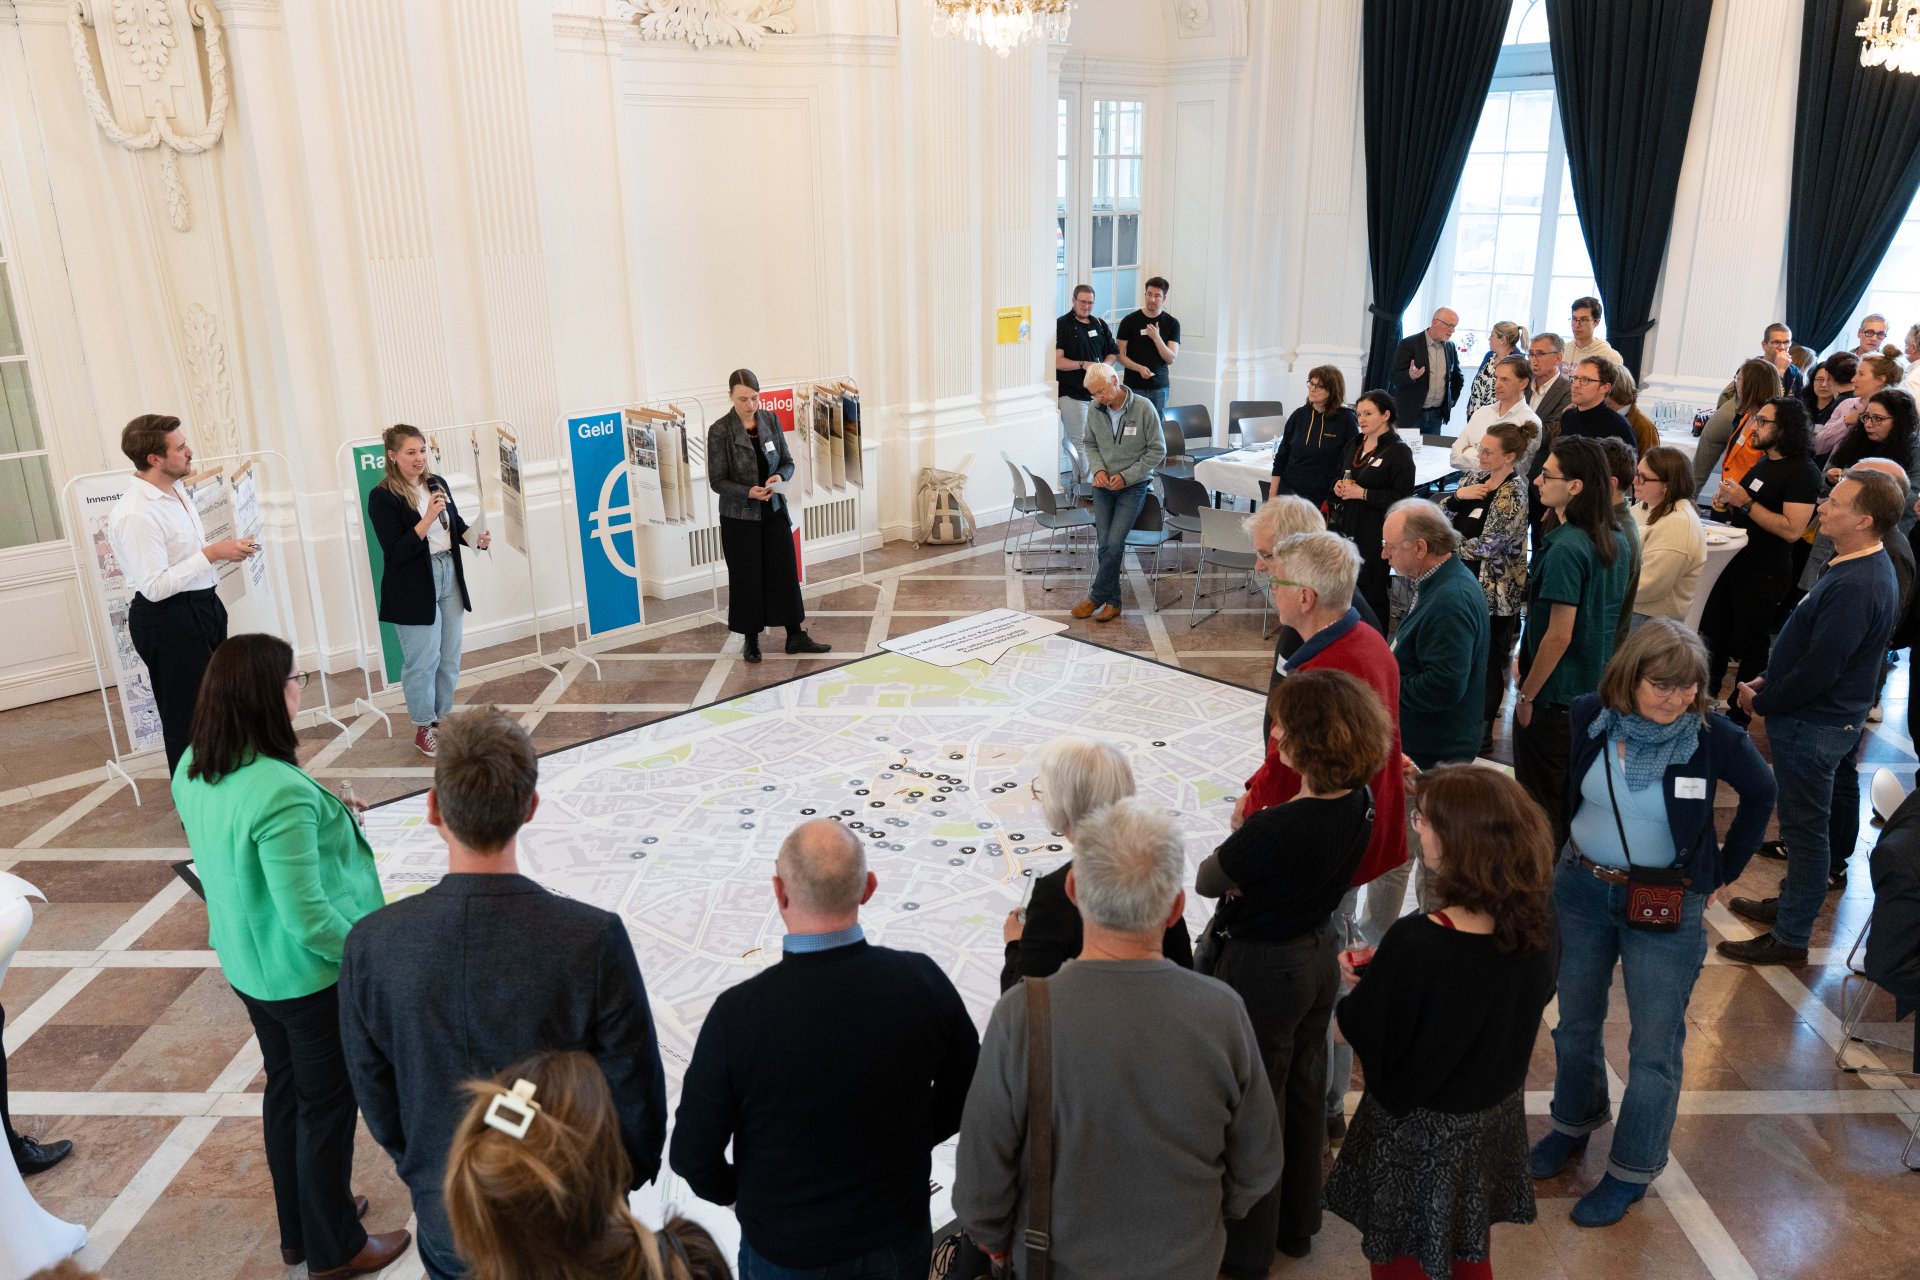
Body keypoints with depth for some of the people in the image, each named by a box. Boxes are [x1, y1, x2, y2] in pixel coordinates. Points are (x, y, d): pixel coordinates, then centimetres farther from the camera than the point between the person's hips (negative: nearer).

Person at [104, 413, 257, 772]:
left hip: (204, 607, 10)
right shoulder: (135, 514, -24)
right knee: (187, 718, 3)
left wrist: (225, 550, 7)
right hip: (169, 620, -10)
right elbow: (155, 586, -25)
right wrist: (212, 553, -24)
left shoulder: (176, 490, 7)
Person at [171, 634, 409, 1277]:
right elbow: (309, 917, -30)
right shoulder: (279, 792, -34)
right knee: (328, 1105, 12)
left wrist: (322, 811, 7)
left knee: (285, 1088, 24)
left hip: (248, 965, 8)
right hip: (311, 975, -8)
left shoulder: (193, 769, -6)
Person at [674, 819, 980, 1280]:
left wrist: (734, 1191, 5)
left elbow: (694, 1155, -16)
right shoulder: (923, 982, -20)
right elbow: (965, 1097, -4)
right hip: (898, 1241, 2)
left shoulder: (738, 1013, -26)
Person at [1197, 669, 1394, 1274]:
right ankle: (1297, 1223, 44)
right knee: (1303, 1093, 24)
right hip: (1319, 953, 7)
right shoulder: (1359, 806, -10)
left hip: (1262, 969, -7)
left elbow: (1206, 881, -16)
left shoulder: (1274, 829, -33)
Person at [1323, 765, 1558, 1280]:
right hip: (1497, 1117, 6)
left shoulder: (1416, 943, -33)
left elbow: (1365, 1034, -20)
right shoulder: (1536, 920, -13)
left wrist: (1367, 980, 0)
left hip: (1419, 1130, -6)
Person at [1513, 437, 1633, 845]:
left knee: (1541, 800, 6)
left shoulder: (1565, 549, -24)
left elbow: (1559, 635, -24)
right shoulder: (1616, 540, 3)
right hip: (1594, 689, 9)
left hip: (1553, 697, -9)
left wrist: (1526, 694, -14)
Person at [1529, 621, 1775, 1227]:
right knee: (1576, 1021, 18)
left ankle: (1632, 1170, 25)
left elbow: (1761, 793, 1)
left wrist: (1725, 870, 3)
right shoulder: (1591, 716, -11)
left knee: (1654, 1045, 7)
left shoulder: (1713, 735, -17)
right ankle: (1575, 1123, 42)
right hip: (1581, 888, 3)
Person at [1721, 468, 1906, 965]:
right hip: (1816, 718, 10)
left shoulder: (1855, 587, -28)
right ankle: (1792, 901, 40)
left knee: (1805, 828, 3)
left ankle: (1790, 937, 15)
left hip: (1815, 724, -10)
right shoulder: (1858, 568, 6)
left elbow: (1818, 669, -27)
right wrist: (1768, 679, 8)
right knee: (1802, 822, 23)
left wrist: (1762, 702, -13)